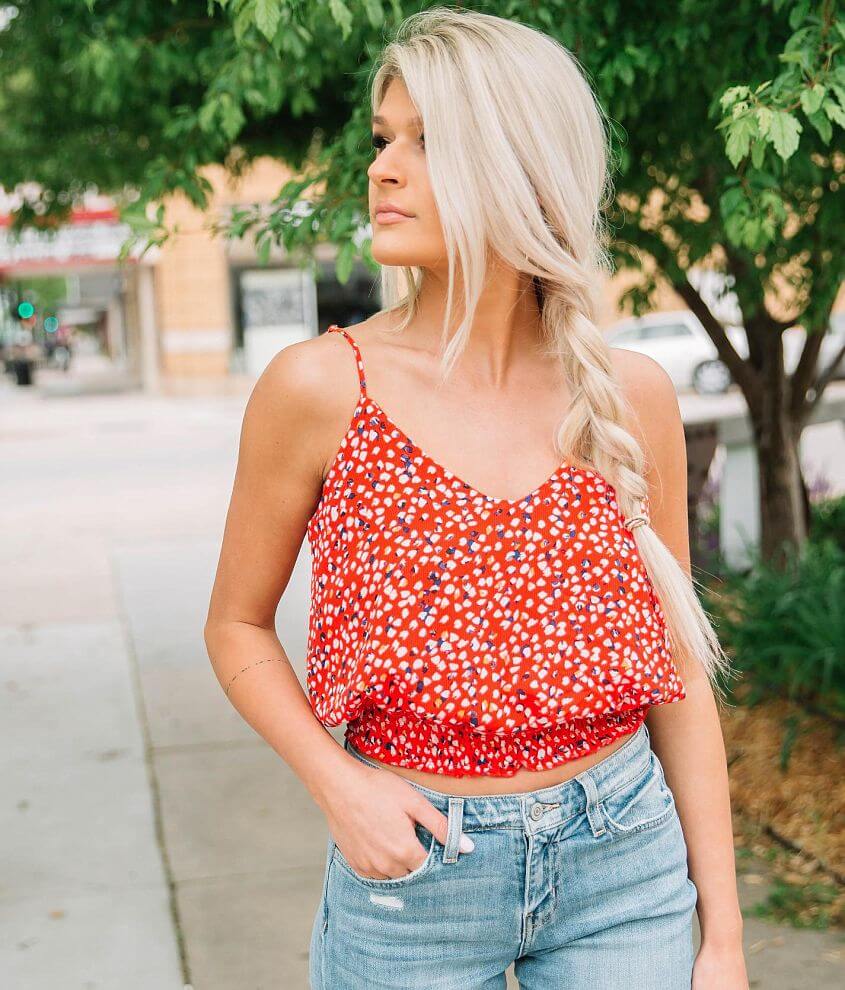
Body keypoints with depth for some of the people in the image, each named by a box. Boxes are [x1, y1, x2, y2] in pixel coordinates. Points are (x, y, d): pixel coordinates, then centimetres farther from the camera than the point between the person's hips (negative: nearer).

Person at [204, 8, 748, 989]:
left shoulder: (630, 395, -5)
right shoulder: (318, 386, -11)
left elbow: (676, 668, 1)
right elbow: (239, 625, 1)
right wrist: (335, 783, -15)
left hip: (626, 866, 2)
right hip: (409, 866, -1)